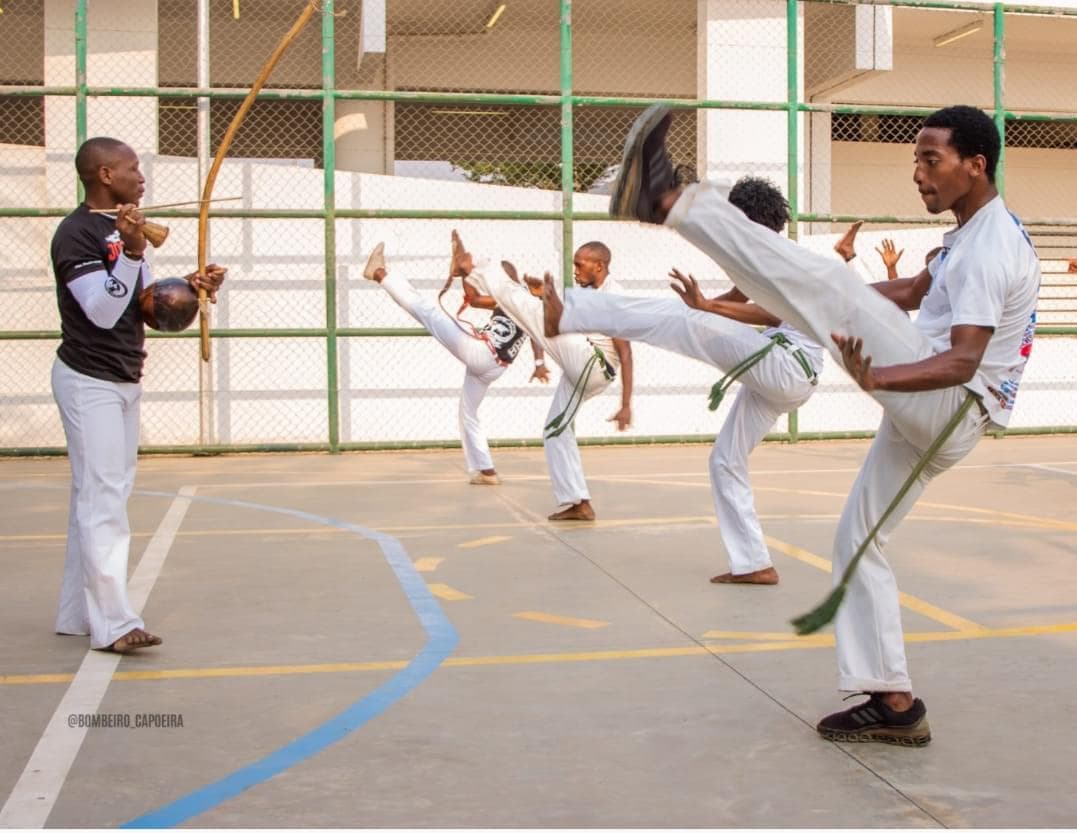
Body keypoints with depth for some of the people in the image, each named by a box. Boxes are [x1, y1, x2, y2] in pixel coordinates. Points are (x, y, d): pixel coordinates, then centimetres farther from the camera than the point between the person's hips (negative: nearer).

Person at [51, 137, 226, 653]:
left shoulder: (123, 229, 12)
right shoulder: (76, 234, -16)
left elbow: (146, 304, 14)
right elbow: (103, 312, -23)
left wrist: (189, 285, -3)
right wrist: (131, 253, -32)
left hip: (124, 380, 9)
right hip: (88, 382, -9)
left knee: (98, 498, 12)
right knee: (102, 499, -10)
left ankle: (78, 615, 19)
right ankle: (112, 624, -8)